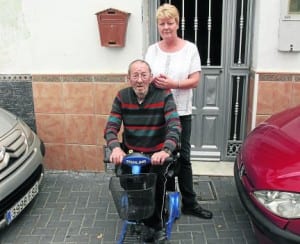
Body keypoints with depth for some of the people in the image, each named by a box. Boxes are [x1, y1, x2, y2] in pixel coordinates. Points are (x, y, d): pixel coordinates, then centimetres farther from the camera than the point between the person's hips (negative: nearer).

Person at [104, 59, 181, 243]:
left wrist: (165, 151, -42)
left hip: (157, 153, -2)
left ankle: (154, 226, -2)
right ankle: (156, 227, 1)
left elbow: (175, 126, -23)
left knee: (157, 178, -29)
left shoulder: (164, 95, -12)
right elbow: (111, 128, -9)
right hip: (131, 152, 3)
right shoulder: (122, 97, -4)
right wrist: (116, 148, -32)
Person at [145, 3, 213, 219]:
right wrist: (153, 80, -18)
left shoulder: (190, 48, -1)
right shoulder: (152, 50, 5)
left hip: (181, 112, -1)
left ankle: (190, 203, 18)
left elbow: (195, 81, -6)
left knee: (183, 158, 7)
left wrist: (172, 84, -20)